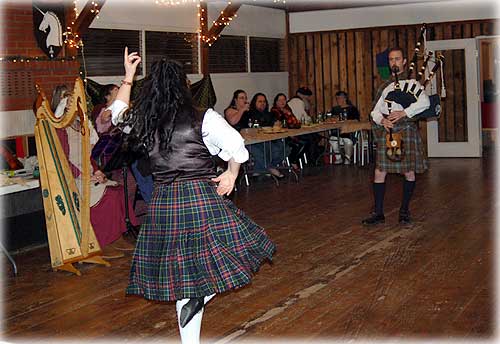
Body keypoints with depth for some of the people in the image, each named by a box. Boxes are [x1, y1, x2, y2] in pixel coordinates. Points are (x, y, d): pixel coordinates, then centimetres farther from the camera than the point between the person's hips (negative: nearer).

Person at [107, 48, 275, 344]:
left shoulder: (141, 122, 4)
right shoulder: (203, 119, -8)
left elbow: (118, 113, 26)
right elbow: (237, 148, -10)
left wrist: (128, 77, 31)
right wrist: (231, 174, 7)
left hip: (163, 205, 5)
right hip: (203, 199, -5)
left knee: (184, 279, 13)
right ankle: (203, 296, -9)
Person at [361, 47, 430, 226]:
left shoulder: (412, 82, 4)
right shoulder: (384, 86, 16)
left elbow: (424, 102, -14)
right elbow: (375, 111, 10)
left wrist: (403, 113, -21)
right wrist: (382, 120, -12)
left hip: (406, 130, -3)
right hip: (386, 131, 3)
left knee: (409, 171, 3)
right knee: (379, 172, -2)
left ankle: (404, 210, 17)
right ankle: (378, 213, 4)